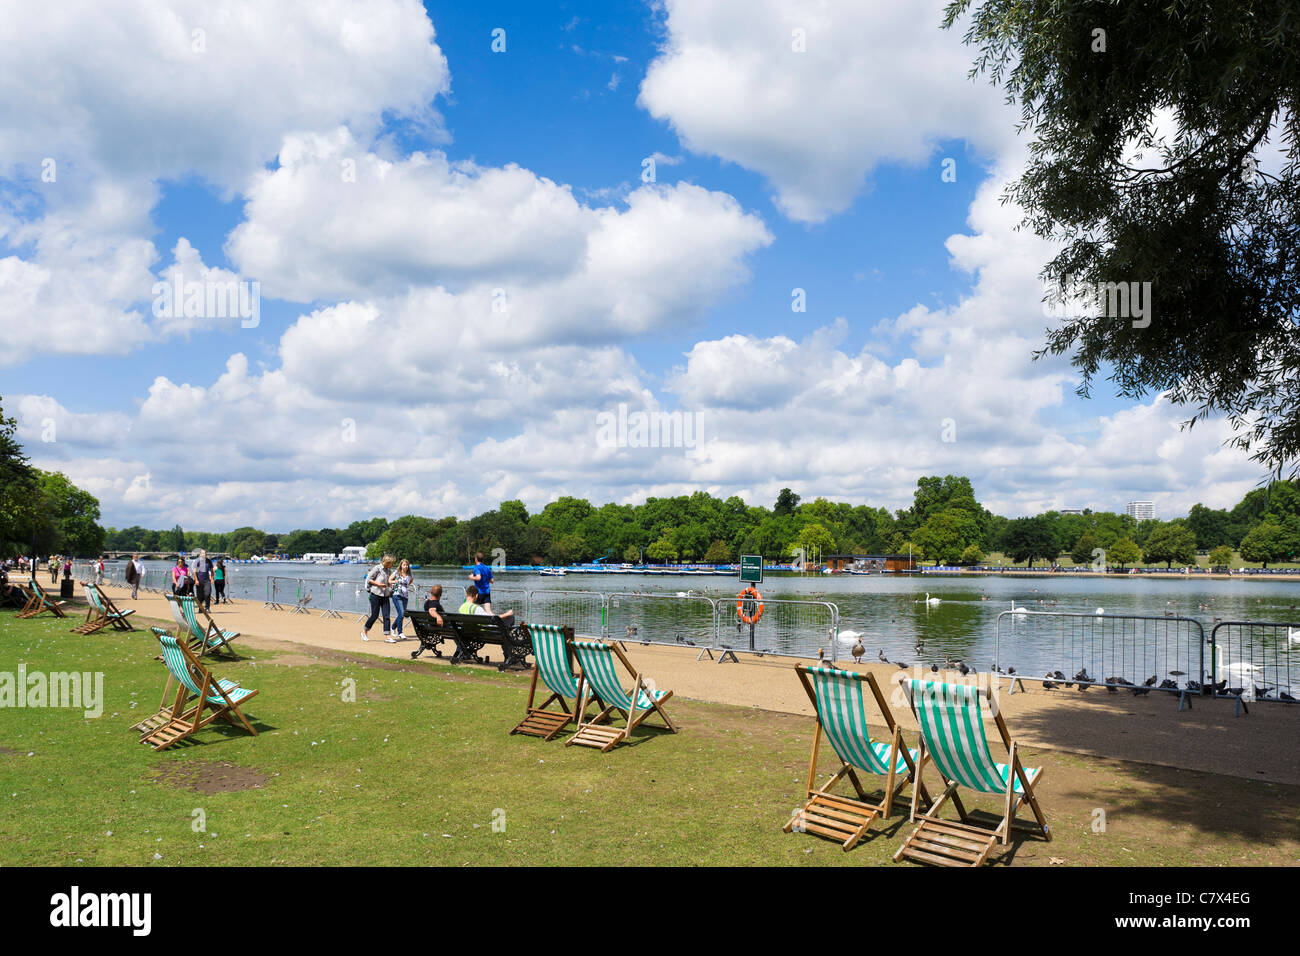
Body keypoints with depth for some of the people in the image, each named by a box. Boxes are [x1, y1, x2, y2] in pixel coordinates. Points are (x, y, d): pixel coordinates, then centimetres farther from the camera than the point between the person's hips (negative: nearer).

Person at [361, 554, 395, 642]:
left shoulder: (389, 571, 9)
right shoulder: (377, 568, -8)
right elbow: (368, 579, -6)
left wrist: (392, 583, -1)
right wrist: (378, 584, -15)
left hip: (385, 596, 5)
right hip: (376, 595, -5)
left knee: (386, 616, -2)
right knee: (374, 615, 0)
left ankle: (388, 635, -1)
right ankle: (364, 631, 22)